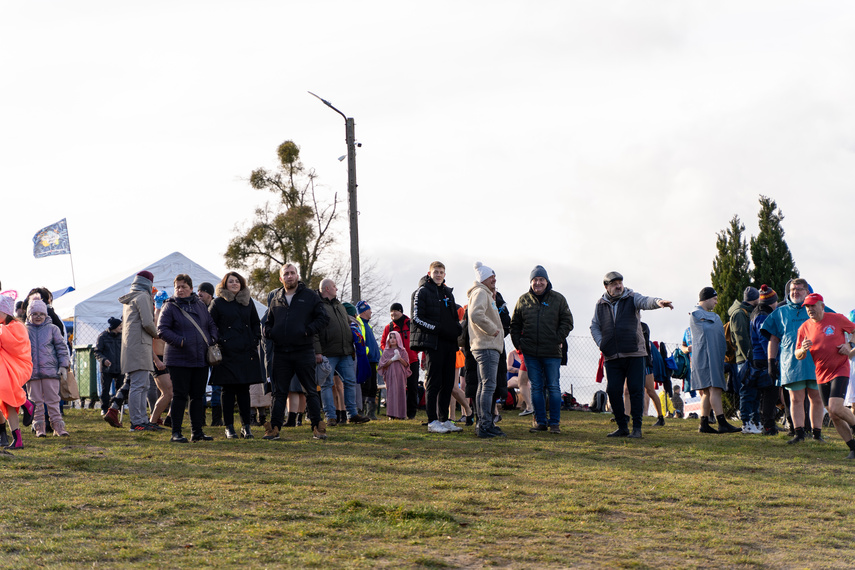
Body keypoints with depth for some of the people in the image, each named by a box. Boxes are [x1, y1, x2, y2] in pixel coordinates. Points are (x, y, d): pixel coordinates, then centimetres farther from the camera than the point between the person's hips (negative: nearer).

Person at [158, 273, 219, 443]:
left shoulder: (200, 305, 13)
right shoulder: (170, 307, -3)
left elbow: (211, 325, 19)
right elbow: (162, 330, -10)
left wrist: (212, 340, 1)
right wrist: (180, 342, -21)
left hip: (201, 359, 5)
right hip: (179, 360, -5)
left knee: (198, 396, 9)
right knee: (180, 396, -4)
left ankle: (197, 432, 16)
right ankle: (176, 432, 1)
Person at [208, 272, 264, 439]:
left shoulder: (248, 302, 12)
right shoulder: (218, 303, 1)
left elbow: (256, 323, 19)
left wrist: (255, 341, 7)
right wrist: (218, 342, -9)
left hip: (246, 352, 3)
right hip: (227, 353, -3)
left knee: (244, 389, 6)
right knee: (228, 390, -1)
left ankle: (246, 426, 11)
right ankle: (229, 427, 5)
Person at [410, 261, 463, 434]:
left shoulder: (448, 292, 19)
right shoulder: (422, 292, -1)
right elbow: (417, 318, -9)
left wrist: (458, 328, 5)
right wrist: (438, 328, -17)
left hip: (449, 343, 7)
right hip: (433, 342, -7)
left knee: (447, 383, 8)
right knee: (434, 382, -6)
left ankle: (444, 420, 14)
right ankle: (432, 422, -4)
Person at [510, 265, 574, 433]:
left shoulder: (558, 299, 3)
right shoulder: (523, 300, 8)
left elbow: (567, 322, 5)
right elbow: (515, 324, 15)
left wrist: (558, 340, -6)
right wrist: (517, 343, 4)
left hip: (552, 352, -2)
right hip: (530, 352, 2)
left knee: (553, 387, -1)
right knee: (536, 387, 6)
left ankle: (555, 422, 6)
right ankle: (540, 422, 12)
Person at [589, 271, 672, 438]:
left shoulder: (632, 298, 4)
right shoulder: (600, 305, 13)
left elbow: (645, 301, -17)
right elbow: (594, 326, 18)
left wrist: (658, 302, -40)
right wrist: (601, 343, 0)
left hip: (634, 354, -3)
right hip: (612, 356, 3)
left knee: (636, 390, -4)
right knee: (613, 391, 1)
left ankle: (637, 428, 1)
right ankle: (622, 427, 13)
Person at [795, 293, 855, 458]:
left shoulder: (837, 319, -6)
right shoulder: (804, 328, 4)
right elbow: (798, 356, 6)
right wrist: (803, 350, -17)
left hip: (840, 370, -4)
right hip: (822, 375, 4)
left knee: (835, 408, -22)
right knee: (833, 416, 4)